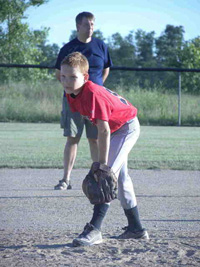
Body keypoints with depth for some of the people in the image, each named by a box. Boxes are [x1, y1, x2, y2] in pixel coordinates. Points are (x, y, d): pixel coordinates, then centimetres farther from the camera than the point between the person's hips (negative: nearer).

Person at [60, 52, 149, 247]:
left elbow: (104, 131, -38)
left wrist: (102, 164, -38)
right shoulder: (71, 93, -10)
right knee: (120, 177, 18)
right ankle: (136, 228, 30)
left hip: (127, 127, -10)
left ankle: (94, 230, -28)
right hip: (115, 129, 10)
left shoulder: (92, 94, -35)